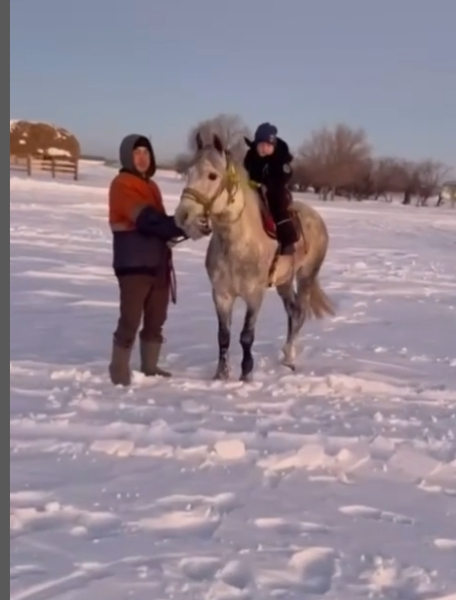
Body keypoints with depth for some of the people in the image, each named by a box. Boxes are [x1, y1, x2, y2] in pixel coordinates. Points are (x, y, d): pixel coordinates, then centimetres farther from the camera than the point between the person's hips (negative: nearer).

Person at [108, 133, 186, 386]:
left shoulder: (151, 186, 18)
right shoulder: (122, 185, -10)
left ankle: (149, 367, 25)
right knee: (130, 318, -6)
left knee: (156, 318, 13)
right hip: (134, 262, -8)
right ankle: (119, 371, 5)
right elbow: (147, 219, -21)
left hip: (158, 261, 8)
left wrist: (176, 230, -3)